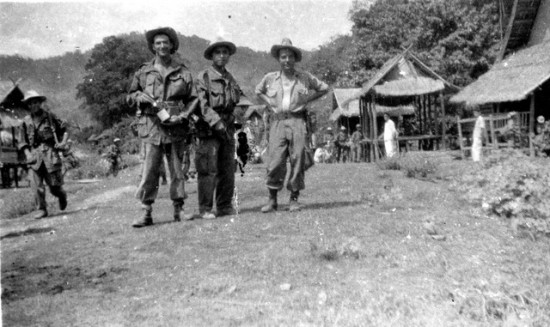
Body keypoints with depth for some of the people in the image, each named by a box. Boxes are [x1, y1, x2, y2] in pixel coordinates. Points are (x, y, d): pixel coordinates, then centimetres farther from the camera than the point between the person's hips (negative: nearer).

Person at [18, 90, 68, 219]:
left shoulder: (50, 117, 6)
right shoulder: (26, 121, 12)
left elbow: (64, 130, 12)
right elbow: (22, 141, 15)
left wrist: (63, 142, -3)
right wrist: (27, 153, 1)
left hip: (50, 153, -2)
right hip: (35, 156, 2)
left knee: (54, 184, -2)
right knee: (36, 185, -6)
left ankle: (62, 195, 31)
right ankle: (42, 210, 4)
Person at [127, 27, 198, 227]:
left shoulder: (183, 72, 9)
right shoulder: (144, 71, 10)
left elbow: (193, 98, 9)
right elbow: (130, 96, 15)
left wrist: (184, 115, -8)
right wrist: (145, 98, -6)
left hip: (177, 127, 1)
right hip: (152, 126, 0)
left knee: (177, 169, 6)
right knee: (149, 171, -6)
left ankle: (178, 209, 16)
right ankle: (146, 213, -1)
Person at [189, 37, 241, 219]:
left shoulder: (231, 79, 18)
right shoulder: (203, 77, -2)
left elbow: (237, 103, 22)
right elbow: (202, 105, -11)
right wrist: (217, 123, -19)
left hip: (228, 129, 6)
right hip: (209, 129, -6)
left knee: (228, 170, 7)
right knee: (208, 170, -7)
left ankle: (225, 207, 15)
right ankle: (205, 210, -1)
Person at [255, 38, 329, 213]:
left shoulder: (305, 77, 8)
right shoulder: (270, 78, 10)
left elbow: (324, 88, 20)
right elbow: (258, 91, 29)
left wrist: (307, 99, 8)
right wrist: (268, 103, 12)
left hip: (297, 121, 0)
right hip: (277, 122, 0)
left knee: (298, 160, -2)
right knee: (275, 161, -7)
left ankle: (294, 199, 9)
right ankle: (272, 200, 4)